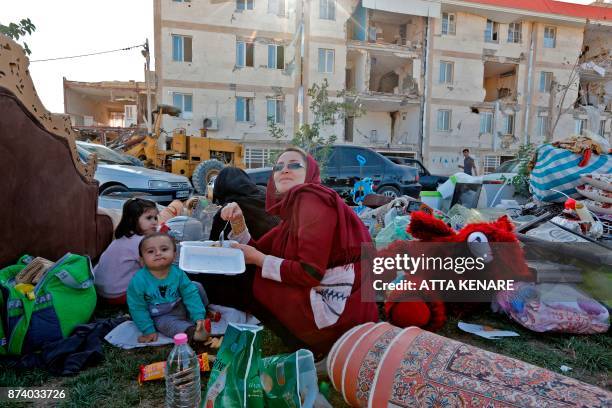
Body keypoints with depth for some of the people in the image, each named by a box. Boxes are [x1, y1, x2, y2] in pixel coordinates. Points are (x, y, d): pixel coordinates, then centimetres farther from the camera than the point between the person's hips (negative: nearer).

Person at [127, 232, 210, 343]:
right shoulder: (139, 280, -22)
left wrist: (199, 316, -25)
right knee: (166, 323, -32)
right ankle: (193, 332, -45)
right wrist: (148, 330, -15)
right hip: (161, 317, -3)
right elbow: (138, 308, -14)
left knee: (196, 287, -7)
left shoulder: (178, 273, -16)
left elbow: (190, 295, -14)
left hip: (182, 307, 3)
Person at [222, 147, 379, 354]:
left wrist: (259, 259, -11)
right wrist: (237, 221, -1)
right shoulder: (290, 210, 13)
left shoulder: (312, 198, -15)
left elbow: (311, 272, -21)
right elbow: (256, 251, 14)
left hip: (337, 311, -9)